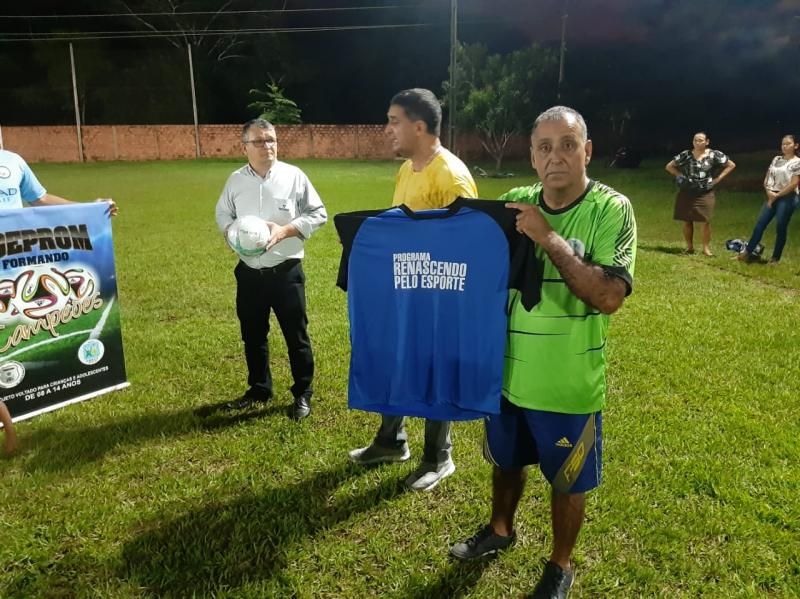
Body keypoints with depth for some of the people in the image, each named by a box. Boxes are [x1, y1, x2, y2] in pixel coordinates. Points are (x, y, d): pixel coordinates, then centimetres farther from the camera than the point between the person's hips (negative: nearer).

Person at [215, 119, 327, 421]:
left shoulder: (293, 175, -6)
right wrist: (230, 232, -7)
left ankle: (303, 393, 20)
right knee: (253, 335, 15)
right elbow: (222, 213, 15)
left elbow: (318, 214, -3)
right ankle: (259, 389, 34)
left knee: (296, 335, 4)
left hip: (286, 271, -3)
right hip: (249, 272, 4)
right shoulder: (235, 180, 3)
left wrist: (285, 230, -16)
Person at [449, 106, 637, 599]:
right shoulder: (513, 203, -2)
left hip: (569, 385, -4)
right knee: (506, 461, 25)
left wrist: (549, 237, -28)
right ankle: (500, 530, 52)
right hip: (509, 372, 4)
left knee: (567, 481, 16)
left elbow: (609, 297, -26)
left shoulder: (611, 209, -15)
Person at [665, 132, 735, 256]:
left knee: (706, 221, -1)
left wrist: (718, 178, -2)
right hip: (687, 193, 1)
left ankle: (706, 248, 10)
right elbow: (669, 166, 8)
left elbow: (731, 165, 6)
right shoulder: (686, 155, -1)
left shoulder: (714, 155, -3)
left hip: (705, 194, -1)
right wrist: (680, 176, -2)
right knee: (687, 220, 4)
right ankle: (689, 246, 17)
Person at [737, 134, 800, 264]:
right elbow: (767, 178, 13)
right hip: (772, 197, 5)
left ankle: (775, 258, 8)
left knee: (780, 228, -1)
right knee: (760, 225, 1)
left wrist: (777, 195, -10)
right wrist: (769, 192, -5)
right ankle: (747, 253, 4)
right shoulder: (776, 159, 13)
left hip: (788, 198, -5)